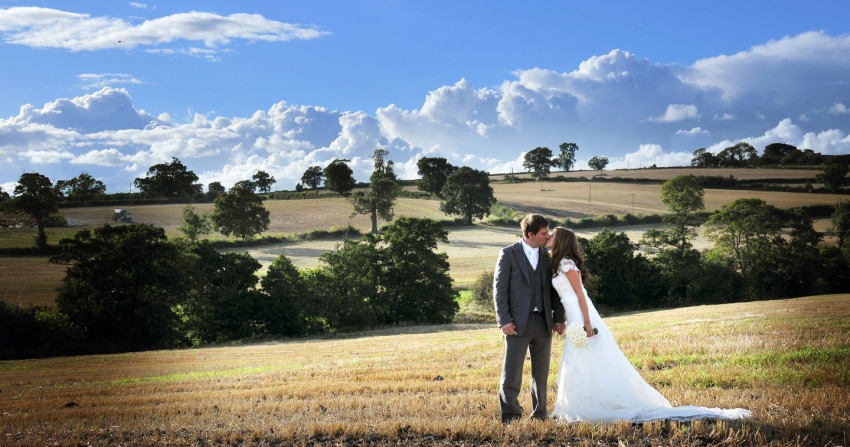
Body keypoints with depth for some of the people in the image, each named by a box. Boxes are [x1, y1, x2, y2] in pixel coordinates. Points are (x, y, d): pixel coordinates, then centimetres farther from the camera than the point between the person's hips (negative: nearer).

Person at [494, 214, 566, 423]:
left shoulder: (546, 256, 11)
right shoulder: (508, 254, -3)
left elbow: (553, 289, 14)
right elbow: (499, 289, -6)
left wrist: (558, 318, 7)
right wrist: (504, 320, -13)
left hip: (543, 322, 5)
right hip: (518, 323, -5)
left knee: (541, 371, 11)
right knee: (512, 370, -5)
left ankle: (539, 412, 22)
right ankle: (510, 414, 0)